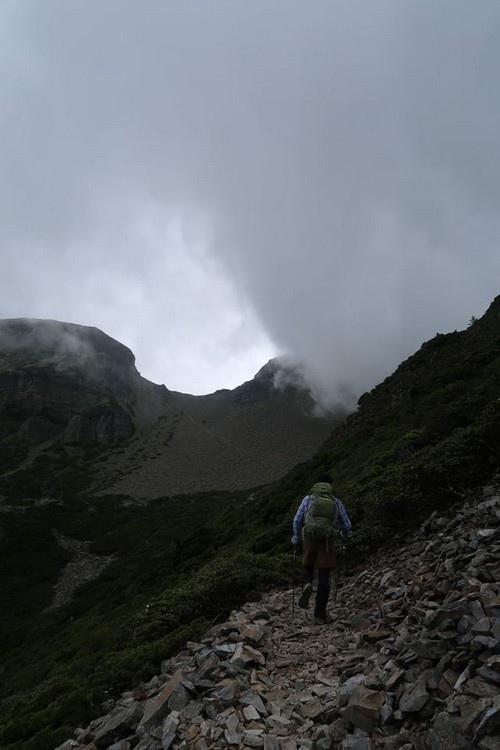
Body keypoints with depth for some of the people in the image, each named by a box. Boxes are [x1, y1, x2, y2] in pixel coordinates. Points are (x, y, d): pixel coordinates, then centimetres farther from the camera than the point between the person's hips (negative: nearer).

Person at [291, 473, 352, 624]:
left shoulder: (308, 498, 11)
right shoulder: (336, 502, 14)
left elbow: (297, 520, 6)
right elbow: (347, 525, 15)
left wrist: (296, 538, 21)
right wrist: (344, 535, 37)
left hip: (310, 537, 0)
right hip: (328, 541, 0)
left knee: (307, 568, 20)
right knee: (324, 578, 6)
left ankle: (307, 586, -13)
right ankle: (320, 614, 4)